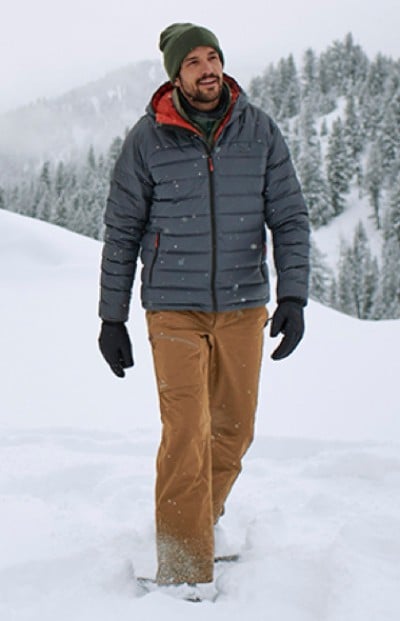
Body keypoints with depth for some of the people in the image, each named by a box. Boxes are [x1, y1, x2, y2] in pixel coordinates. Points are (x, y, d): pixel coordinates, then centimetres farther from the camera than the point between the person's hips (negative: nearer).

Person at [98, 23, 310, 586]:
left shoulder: (259, 131, 1)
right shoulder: (147, 139, -3)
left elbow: (290, 218, 3)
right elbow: (122, 232, 2)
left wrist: (293, 297, -8)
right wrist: (112, 317, 1)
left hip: (244, 307, 3)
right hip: (174, 308, -3)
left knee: (234, 430, 12)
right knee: (186, 435, -10)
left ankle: (198, 523, 37)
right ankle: (183, 569, -1)